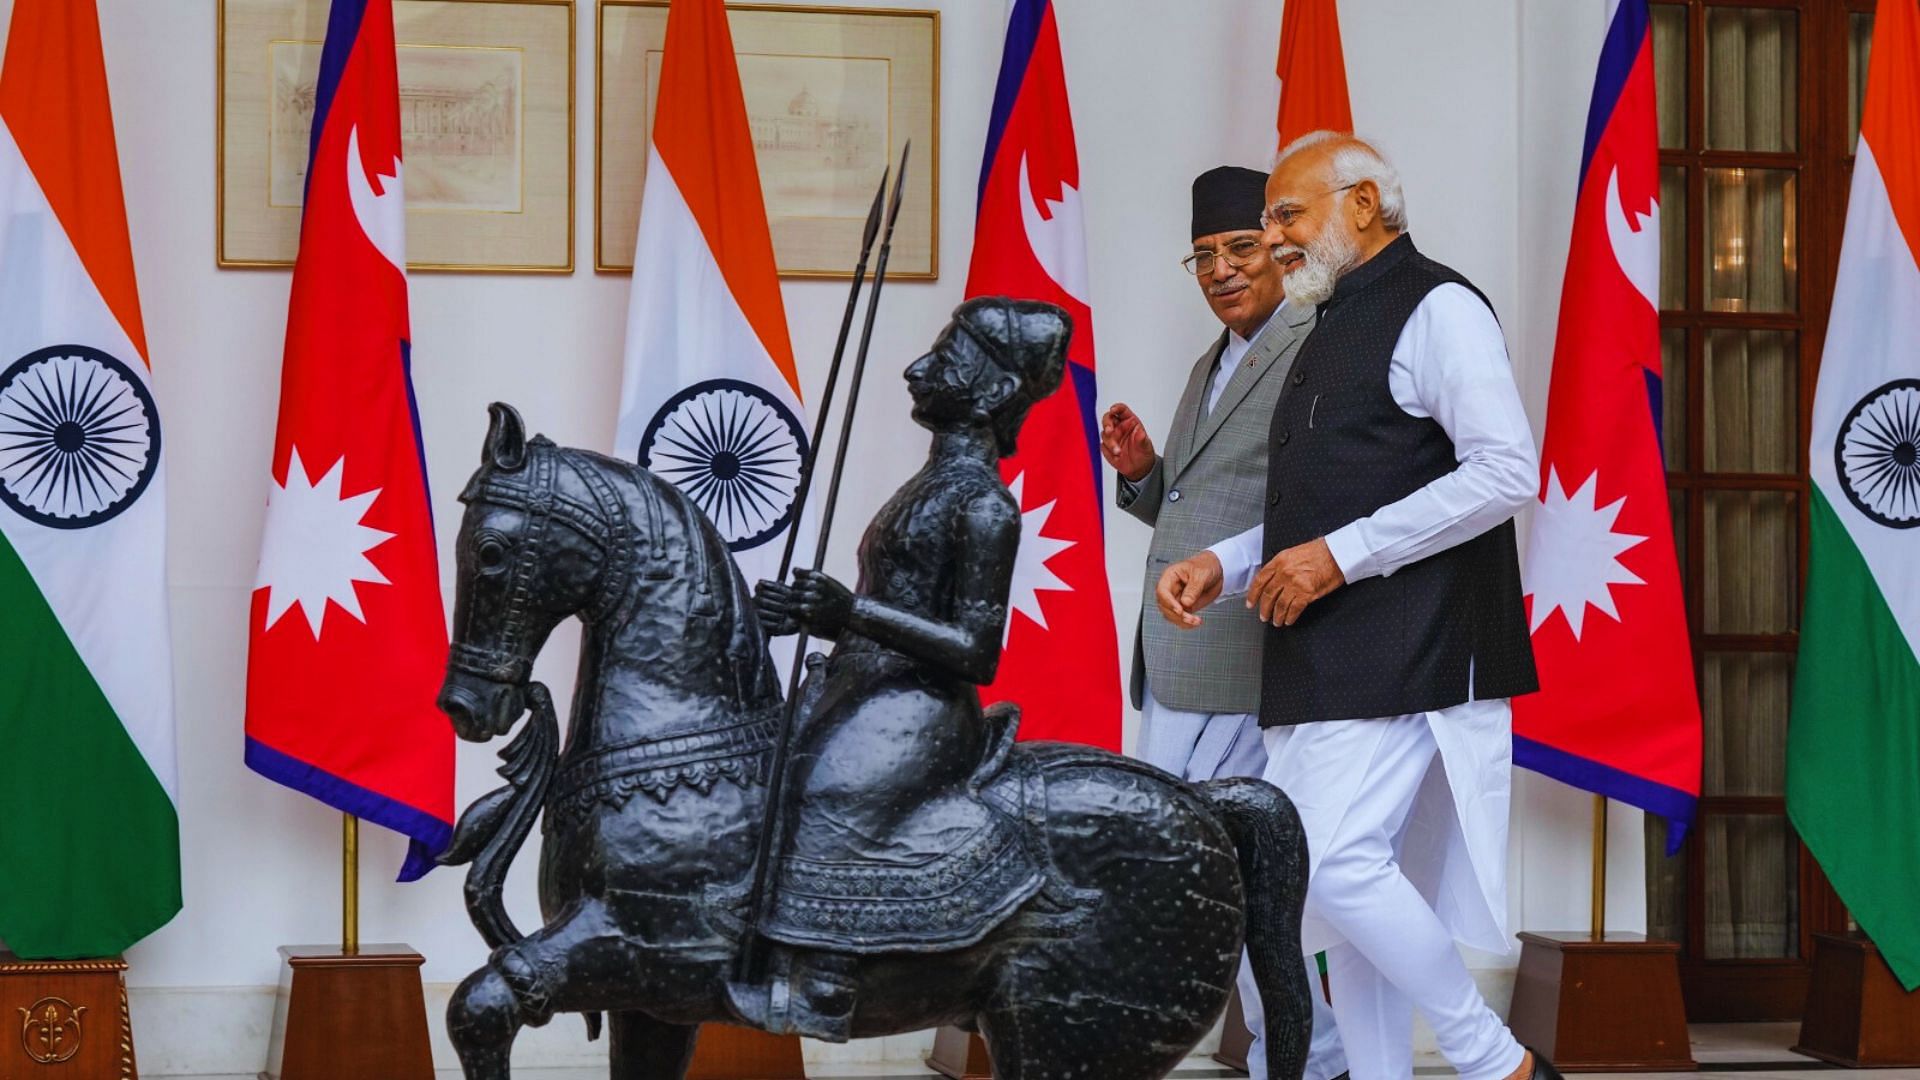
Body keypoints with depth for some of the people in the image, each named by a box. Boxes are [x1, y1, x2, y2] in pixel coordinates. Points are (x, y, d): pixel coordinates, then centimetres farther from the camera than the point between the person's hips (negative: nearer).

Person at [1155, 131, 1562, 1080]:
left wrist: (1340, 556, -18)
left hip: (1399, 654, -9)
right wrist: (1222, 565, 11)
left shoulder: (1435, 308, -6)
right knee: (1346, 882, 8)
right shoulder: (1337, 332, 22)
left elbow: (1506, 471, -18)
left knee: (1340, 862, -16)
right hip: (1327, 662, 9)